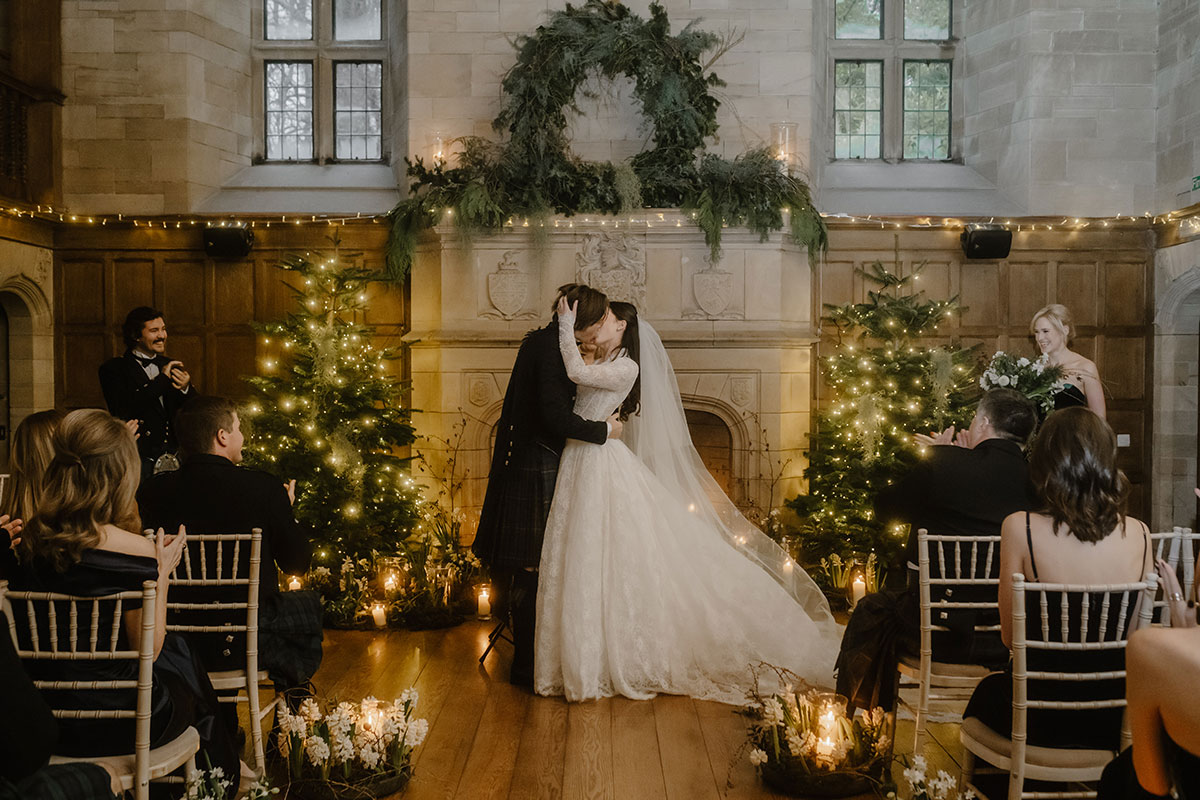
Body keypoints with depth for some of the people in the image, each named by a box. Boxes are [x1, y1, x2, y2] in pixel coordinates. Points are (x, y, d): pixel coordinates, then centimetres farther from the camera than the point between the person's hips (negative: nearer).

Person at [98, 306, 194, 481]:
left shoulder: (171, 366, 17)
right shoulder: (113, 369, 3)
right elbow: (122, 409, -13)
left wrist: (186, 388, -7)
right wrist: (161, 379, -11)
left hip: (174, 453, 4)